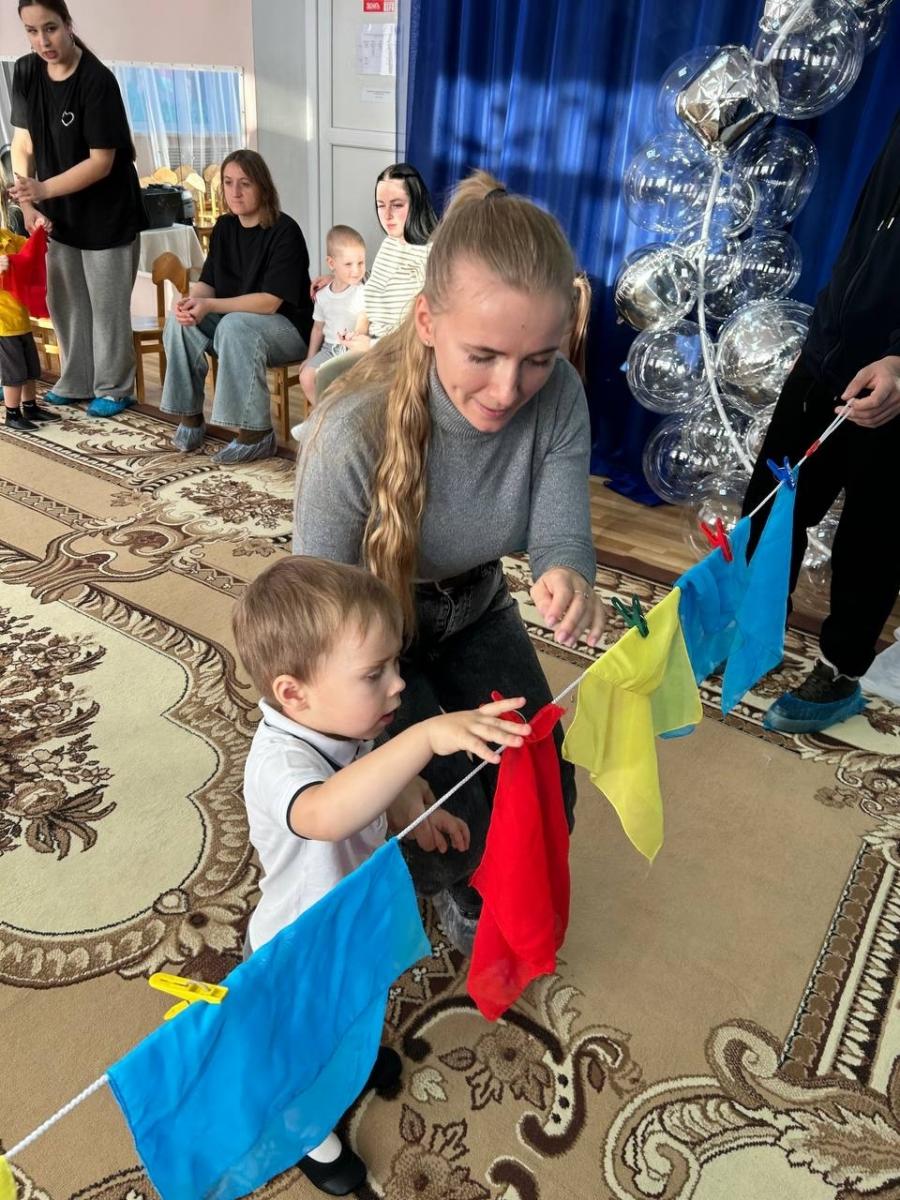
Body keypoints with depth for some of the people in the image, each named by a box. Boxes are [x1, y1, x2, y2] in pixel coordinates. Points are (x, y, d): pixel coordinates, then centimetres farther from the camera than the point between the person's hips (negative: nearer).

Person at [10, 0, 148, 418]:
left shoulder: (97, 81, -19)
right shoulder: (25, 72, -1)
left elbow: (101, 163, -21)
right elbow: (22, 144, 1)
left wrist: (43, 190, -29)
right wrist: (28, 205, -12)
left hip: (107, 215, -6)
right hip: (60, 212, 7)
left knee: (107, 305, 2)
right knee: (64, 301, 13)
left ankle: (114, 389, 16)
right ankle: (77, 382, 27)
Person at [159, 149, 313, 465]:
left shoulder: (284, 231, -15)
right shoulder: (224, 227, 6)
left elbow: (270, 301, -23)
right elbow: (207, 282, 5)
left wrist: (209, 306, -30)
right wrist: (191, 299, -20)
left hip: (289, 327, -6)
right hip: (233, 318, 7)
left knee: (234, 326, -35)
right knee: (179, 319, -16)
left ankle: (256, 434, -27)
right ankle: (189, 416, -8)